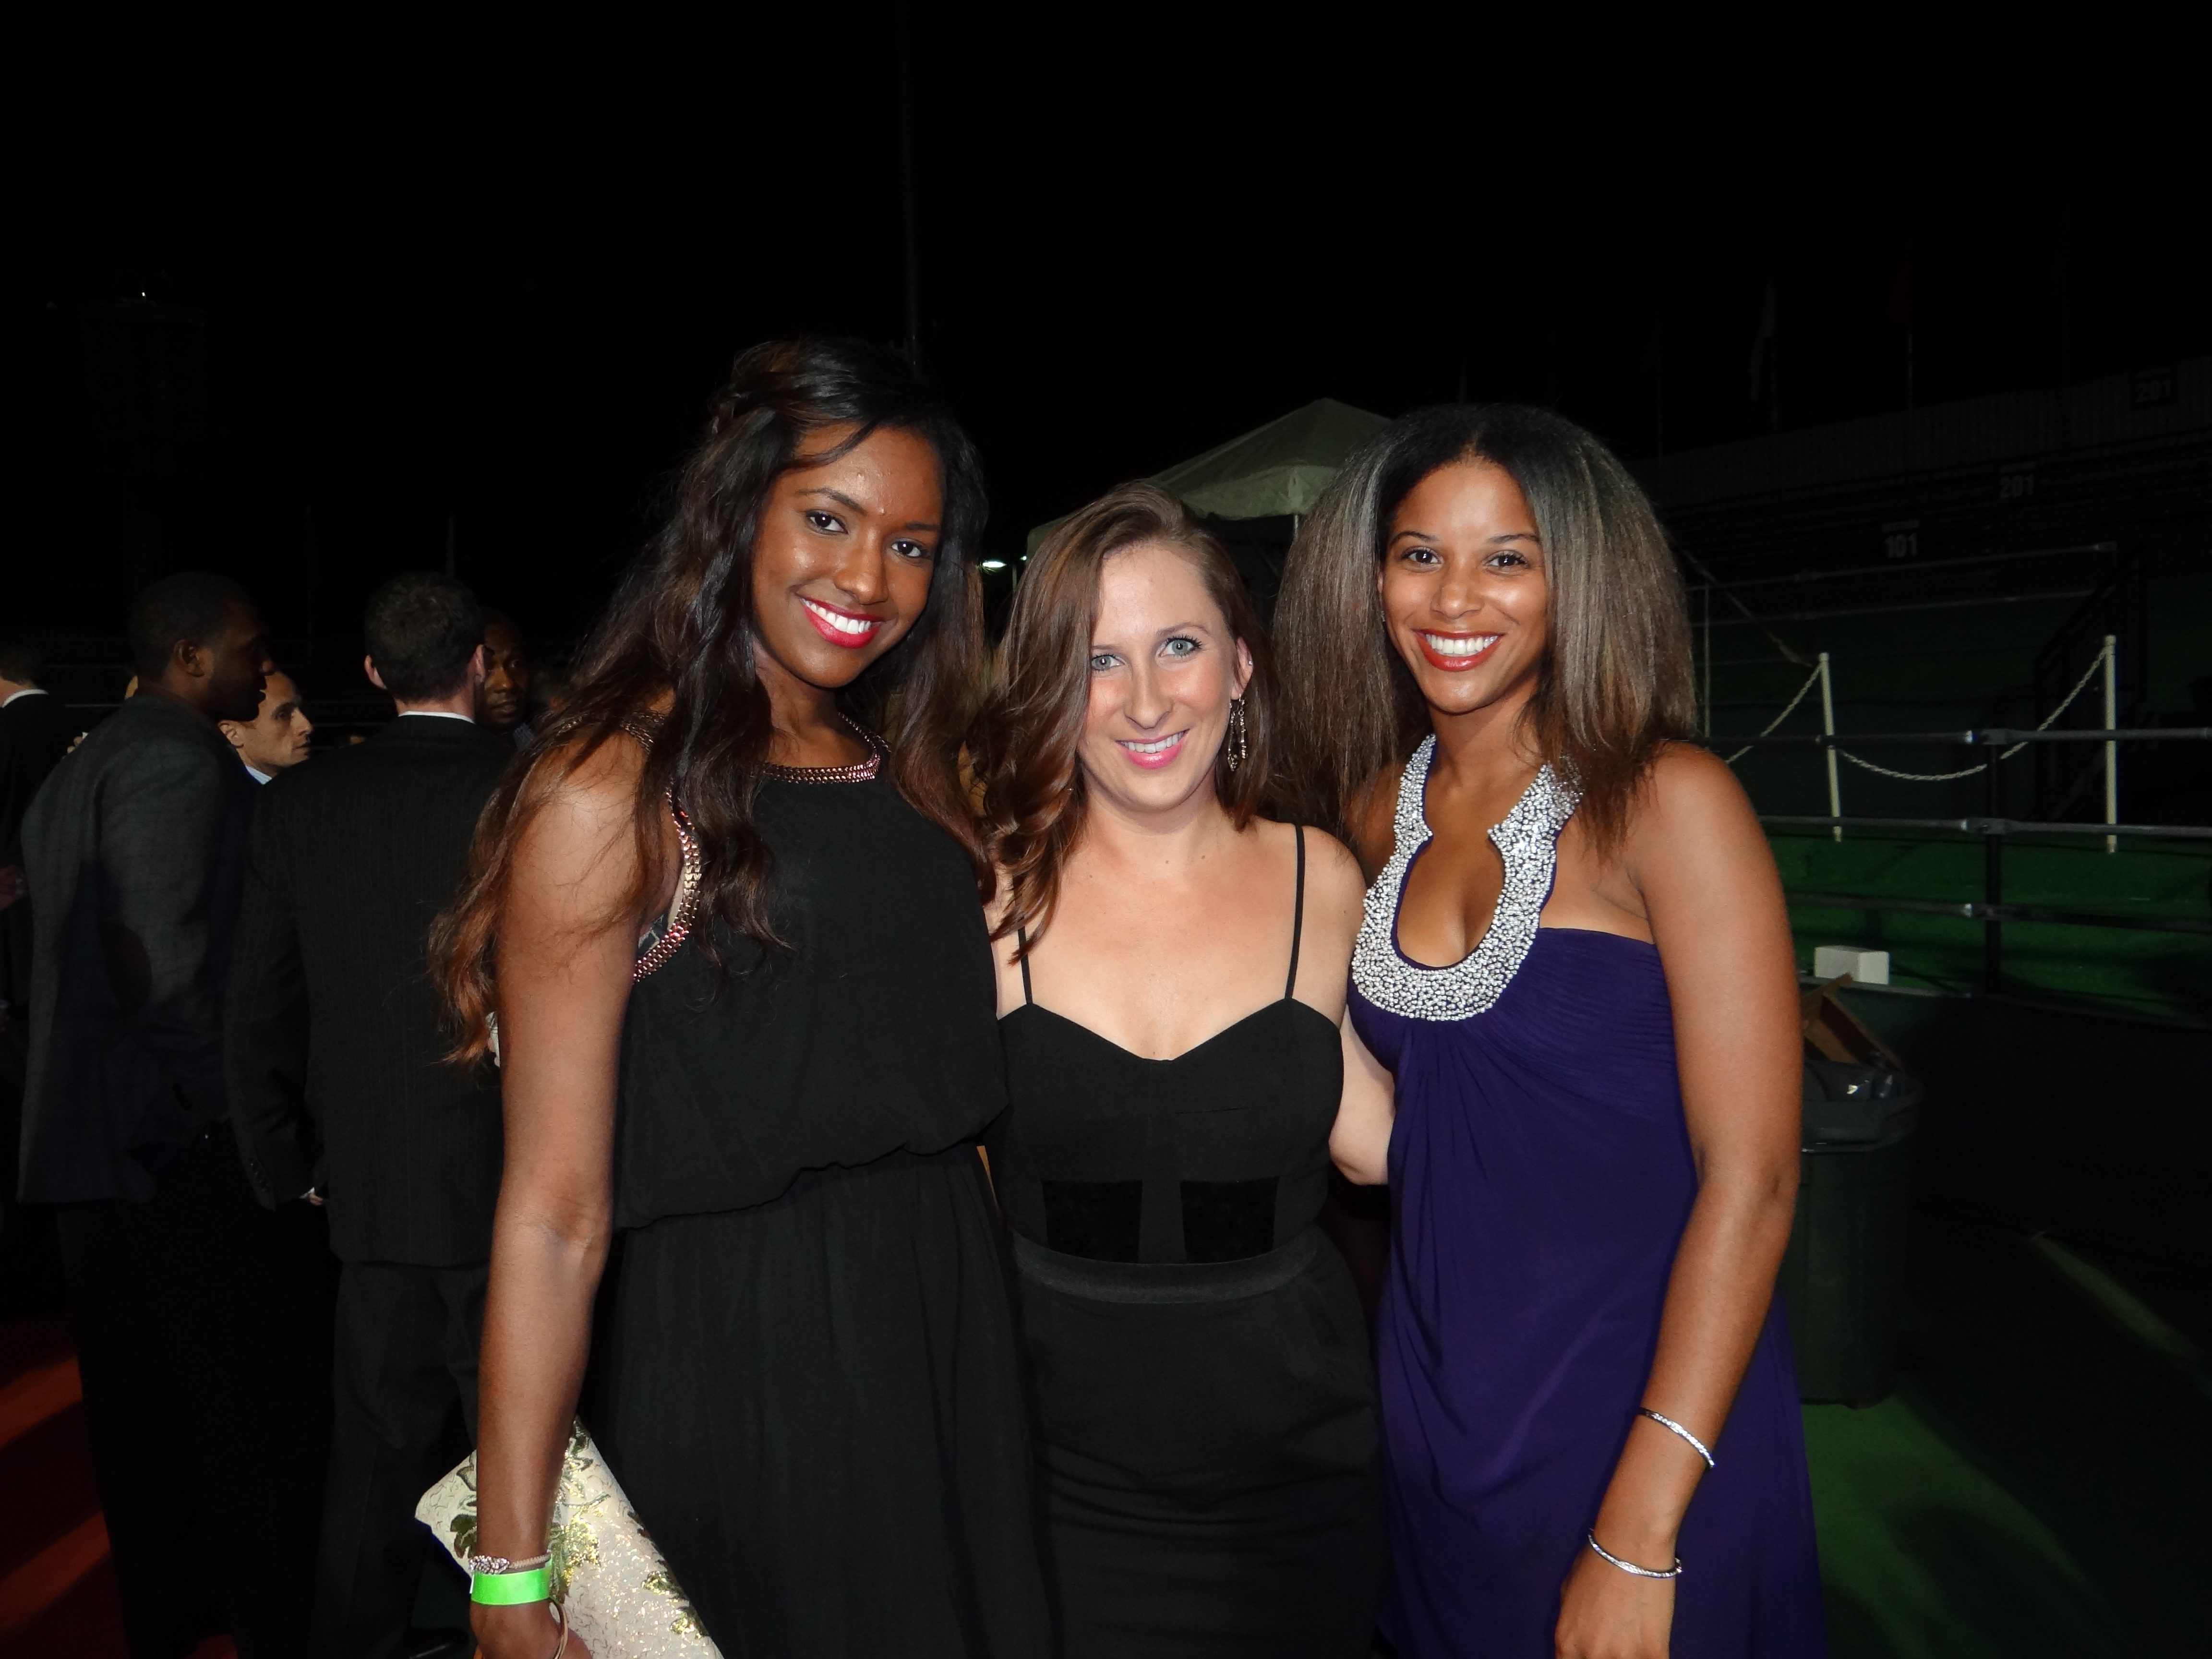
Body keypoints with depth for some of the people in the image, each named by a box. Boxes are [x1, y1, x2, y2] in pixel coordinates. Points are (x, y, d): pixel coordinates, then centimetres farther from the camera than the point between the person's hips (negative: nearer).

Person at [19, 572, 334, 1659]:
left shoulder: (80, 766, 16)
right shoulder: (180, 760, -14)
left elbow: (73, 949, 18)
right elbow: (162, 957, -24)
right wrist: (232, 1093, -16)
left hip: (91, 1132, 10)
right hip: (193, 1142, -10)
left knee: (142, 1399, 18)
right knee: (256, 1400, 0)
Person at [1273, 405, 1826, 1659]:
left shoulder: (1665, 800, -16)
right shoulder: (1380, 807, 2)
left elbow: (1752, 1175, -18)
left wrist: (1640, 1536, -20)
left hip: (1641, 1409, -5)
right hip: (1440, 1400, 5)